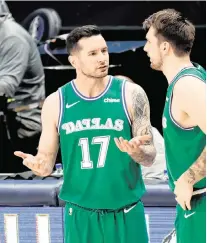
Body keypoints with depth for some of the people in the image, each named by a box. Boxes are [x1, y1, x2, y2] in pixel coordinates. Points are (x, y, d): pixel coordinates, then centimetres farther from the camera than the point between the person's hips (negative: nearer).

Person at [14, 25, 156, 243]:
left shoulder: (131, 94, -3)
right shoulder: (55, 102, 1)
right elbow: (47, 163, 6)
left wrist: (136, 152, -24)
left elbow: (150, 157, -2)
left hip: (126, 215, -1)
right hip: (80, 216, 1)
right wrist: (37, 164, -16)